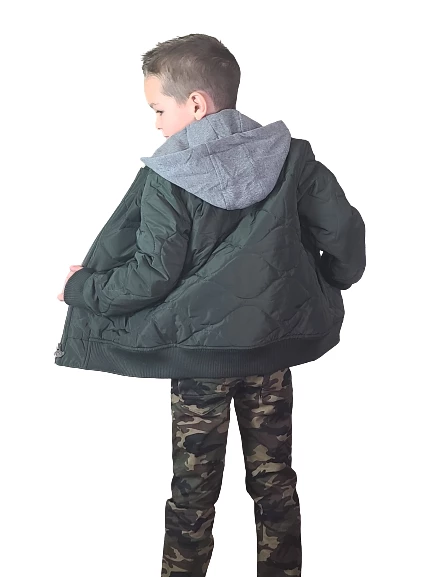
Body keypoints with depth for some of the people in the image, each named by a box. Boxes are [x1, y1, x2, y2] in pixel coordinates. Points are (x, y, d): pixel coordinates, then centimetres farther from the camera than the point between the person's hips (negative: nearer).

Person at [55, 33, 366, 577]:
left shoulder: (167, 177, -14)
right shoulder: (290, 155, -3)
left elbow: (151, 278, -16)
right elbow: (344, 230, -3)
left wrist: (83, 288, 0)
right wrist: (328, 285, 16)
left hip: (201, 353, -3)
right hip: (275, 347, 4)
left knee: (193, 491, 10)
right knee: (273, 480, 15)